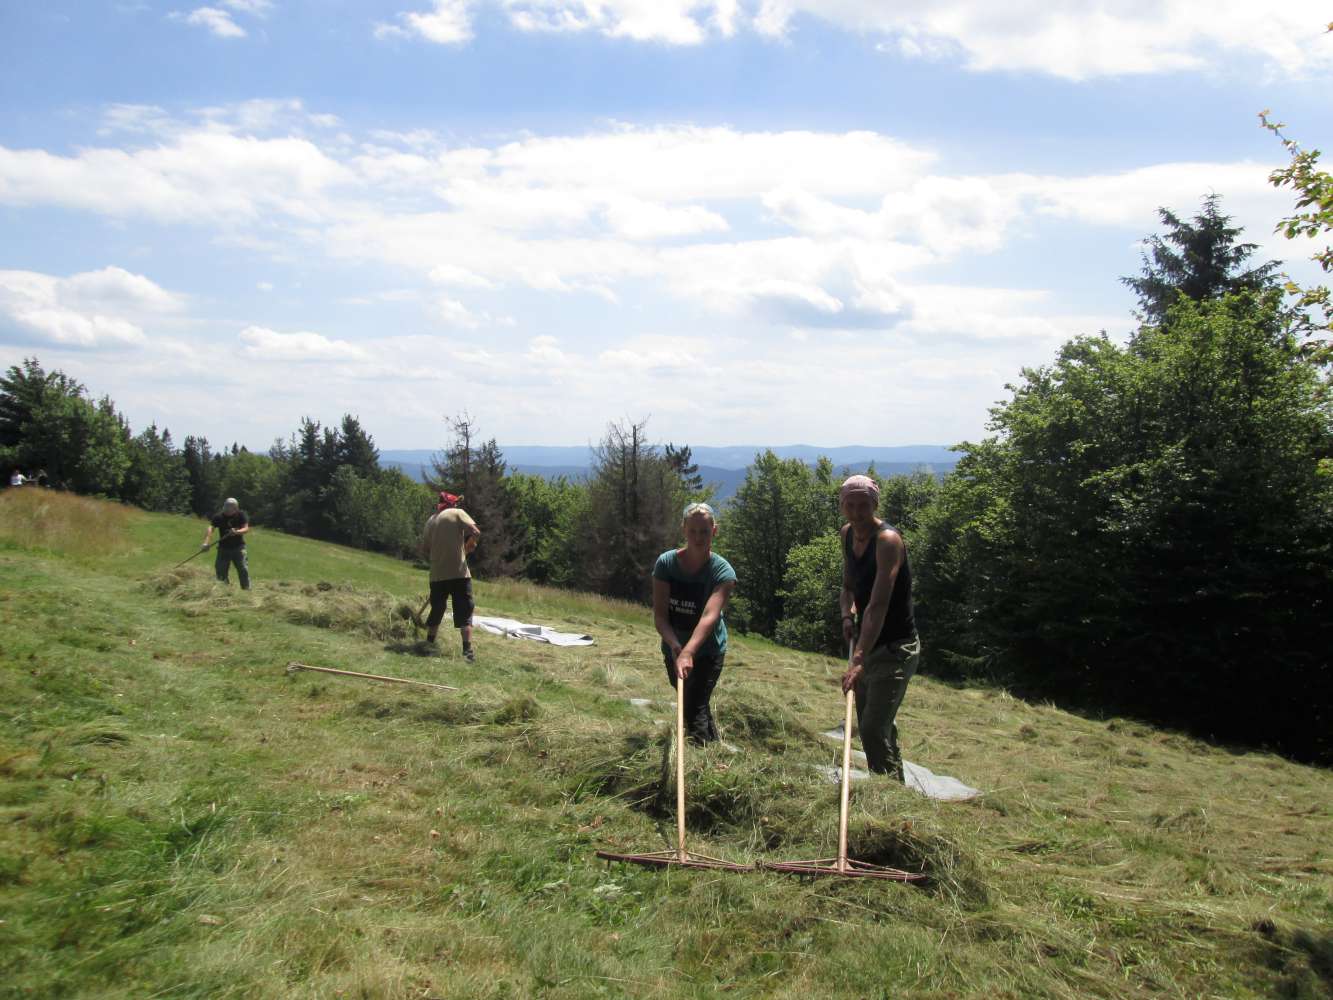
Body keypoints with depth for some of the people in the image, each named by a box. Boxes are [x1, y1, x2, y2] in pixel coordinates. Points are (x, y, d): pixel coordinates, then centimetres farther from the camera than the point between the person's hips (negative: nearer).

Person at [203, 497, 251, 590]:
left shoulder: (240, 514, -4)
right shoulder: (219, 516, -6)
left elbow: (246, 528, -10)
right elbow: (211, 528, -19)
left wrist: (237, 532, -32)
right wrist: (206, 542, -34)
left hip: (238, 547, -1)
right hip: (224, 548, 1)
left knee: (243, 569, -8)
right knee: (220, 570, 4)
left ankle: (246, 589, -2)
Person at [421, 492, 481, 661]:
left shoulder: (431, 520, 13)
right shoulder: (458, 513, -1)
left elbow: (424, 550, 14)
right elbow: (476, 532, -15)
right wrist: (470, 543, 4)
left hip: (437, 574, 5)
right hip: (459, 572, -5)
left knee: (437, 610, 19)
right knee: (464, 612, -2)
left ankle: (428, 644, 27)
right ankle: (467, 651, -9)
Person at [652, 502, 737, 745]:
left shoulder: (723, 571, -19)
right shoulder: (666, 563, -12)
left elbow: (710, 615, -34)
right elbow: (659, 613, -17)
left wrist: (688, 652, -48)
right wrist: (675, 646, -35)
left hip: (708, 651, -4)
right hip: (673, 648, 4)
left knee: (694, 712, -14)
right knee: (687, 704, 17)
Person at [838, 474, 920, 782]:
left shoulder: (888, 540, -22)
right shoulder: (848, 534, 4)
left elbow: (878, 604, -31)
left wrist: (858, 660, -39)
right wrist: (847, 615, -7)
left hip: (896, 648, -9)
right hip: (868, 643, 9)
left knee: (874, 729, -16)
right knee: (874, 727, 18)